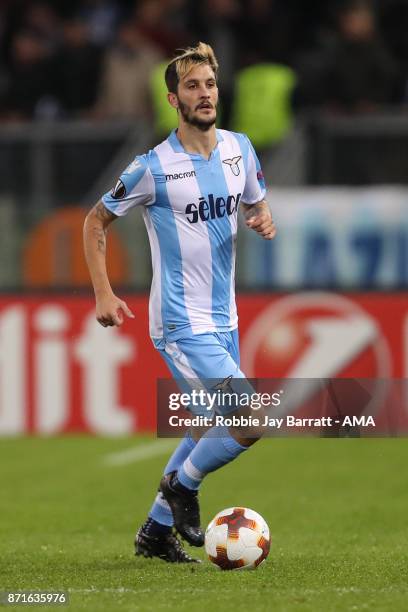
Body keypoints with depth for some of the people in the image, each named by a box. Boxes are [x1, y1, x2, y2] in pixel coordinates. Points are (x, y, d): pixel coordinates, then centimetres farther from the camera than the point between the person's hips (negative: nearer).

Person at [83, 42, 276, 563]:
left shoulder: (239, 149, 4)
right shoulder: (154, 167, -13)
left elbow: (255, 203, 21)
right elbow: (95, 221, 0)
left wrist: (264, 220, -4)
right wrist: (103, 294, -8)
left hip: (222, 318, 7)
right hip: (181, 324, -7)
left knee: (208, 430, 16)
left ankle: (156, 531, 29)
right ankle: (182, 485, 7)